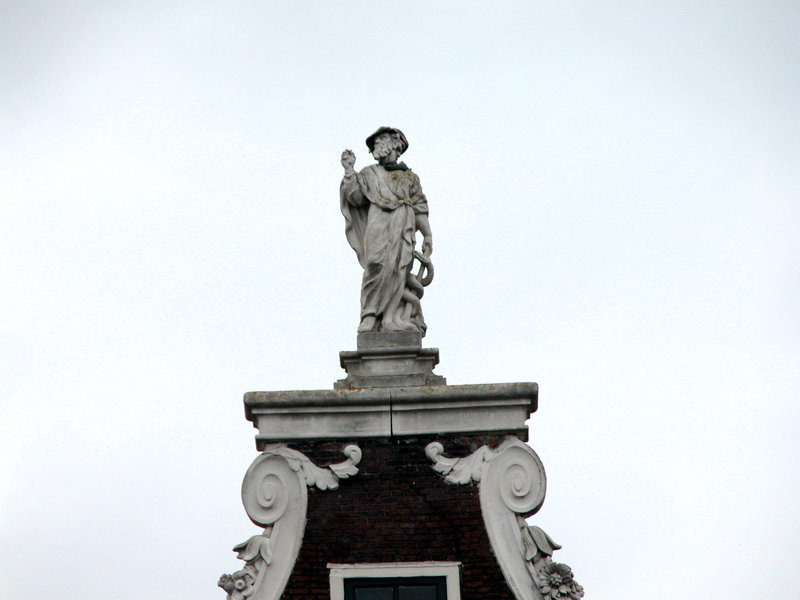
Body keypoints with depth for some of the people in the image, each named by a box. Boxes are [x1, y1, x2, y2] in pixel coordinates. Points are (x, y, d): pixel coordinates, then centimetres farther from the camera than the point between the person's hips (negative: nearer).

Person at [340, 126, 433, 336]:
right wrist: (349, 171, 5)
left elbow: (420, 208, 18)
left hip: (404, 228, 1)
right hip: (378, 225, -1)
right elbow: (356, 196, 10)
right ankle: (370, 316, -21)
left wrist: (427, 235, 9)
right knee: (379, 266, -20)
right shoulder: (369, 174, 25)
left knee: (399, 268, -15)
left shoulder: (409, 177, 25)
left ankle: (392, 318, -22)